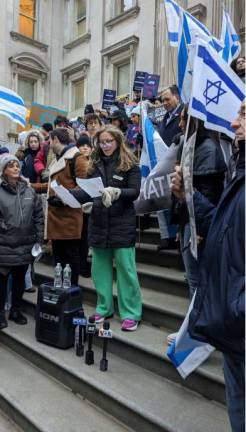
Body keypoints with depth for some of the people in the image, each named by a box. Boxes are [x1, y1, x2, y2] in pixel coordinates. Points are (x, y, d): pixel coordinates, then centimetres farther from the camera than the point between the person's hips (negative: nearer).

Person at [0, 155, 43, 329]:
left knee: (20, 278, 15)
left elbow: (38, 215, 8)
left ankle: (16, 310, 31)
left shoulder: (29, 190, 6)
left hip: (25, 245, 3)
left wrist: (39, 239, 4)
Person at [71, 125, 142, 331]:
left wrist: (117, 192, -29)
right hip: (98, 223, 5)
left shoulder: (130, 164, -2)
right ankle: (104, 308, 27)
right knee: (100, 267, 11)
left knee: (125, 268, -1)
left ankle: (131, 313, 12)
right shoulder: (95, 165, 12)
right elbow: (87, 192, 9)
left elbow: (135, 192, -11)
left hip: (122, 223, -5)